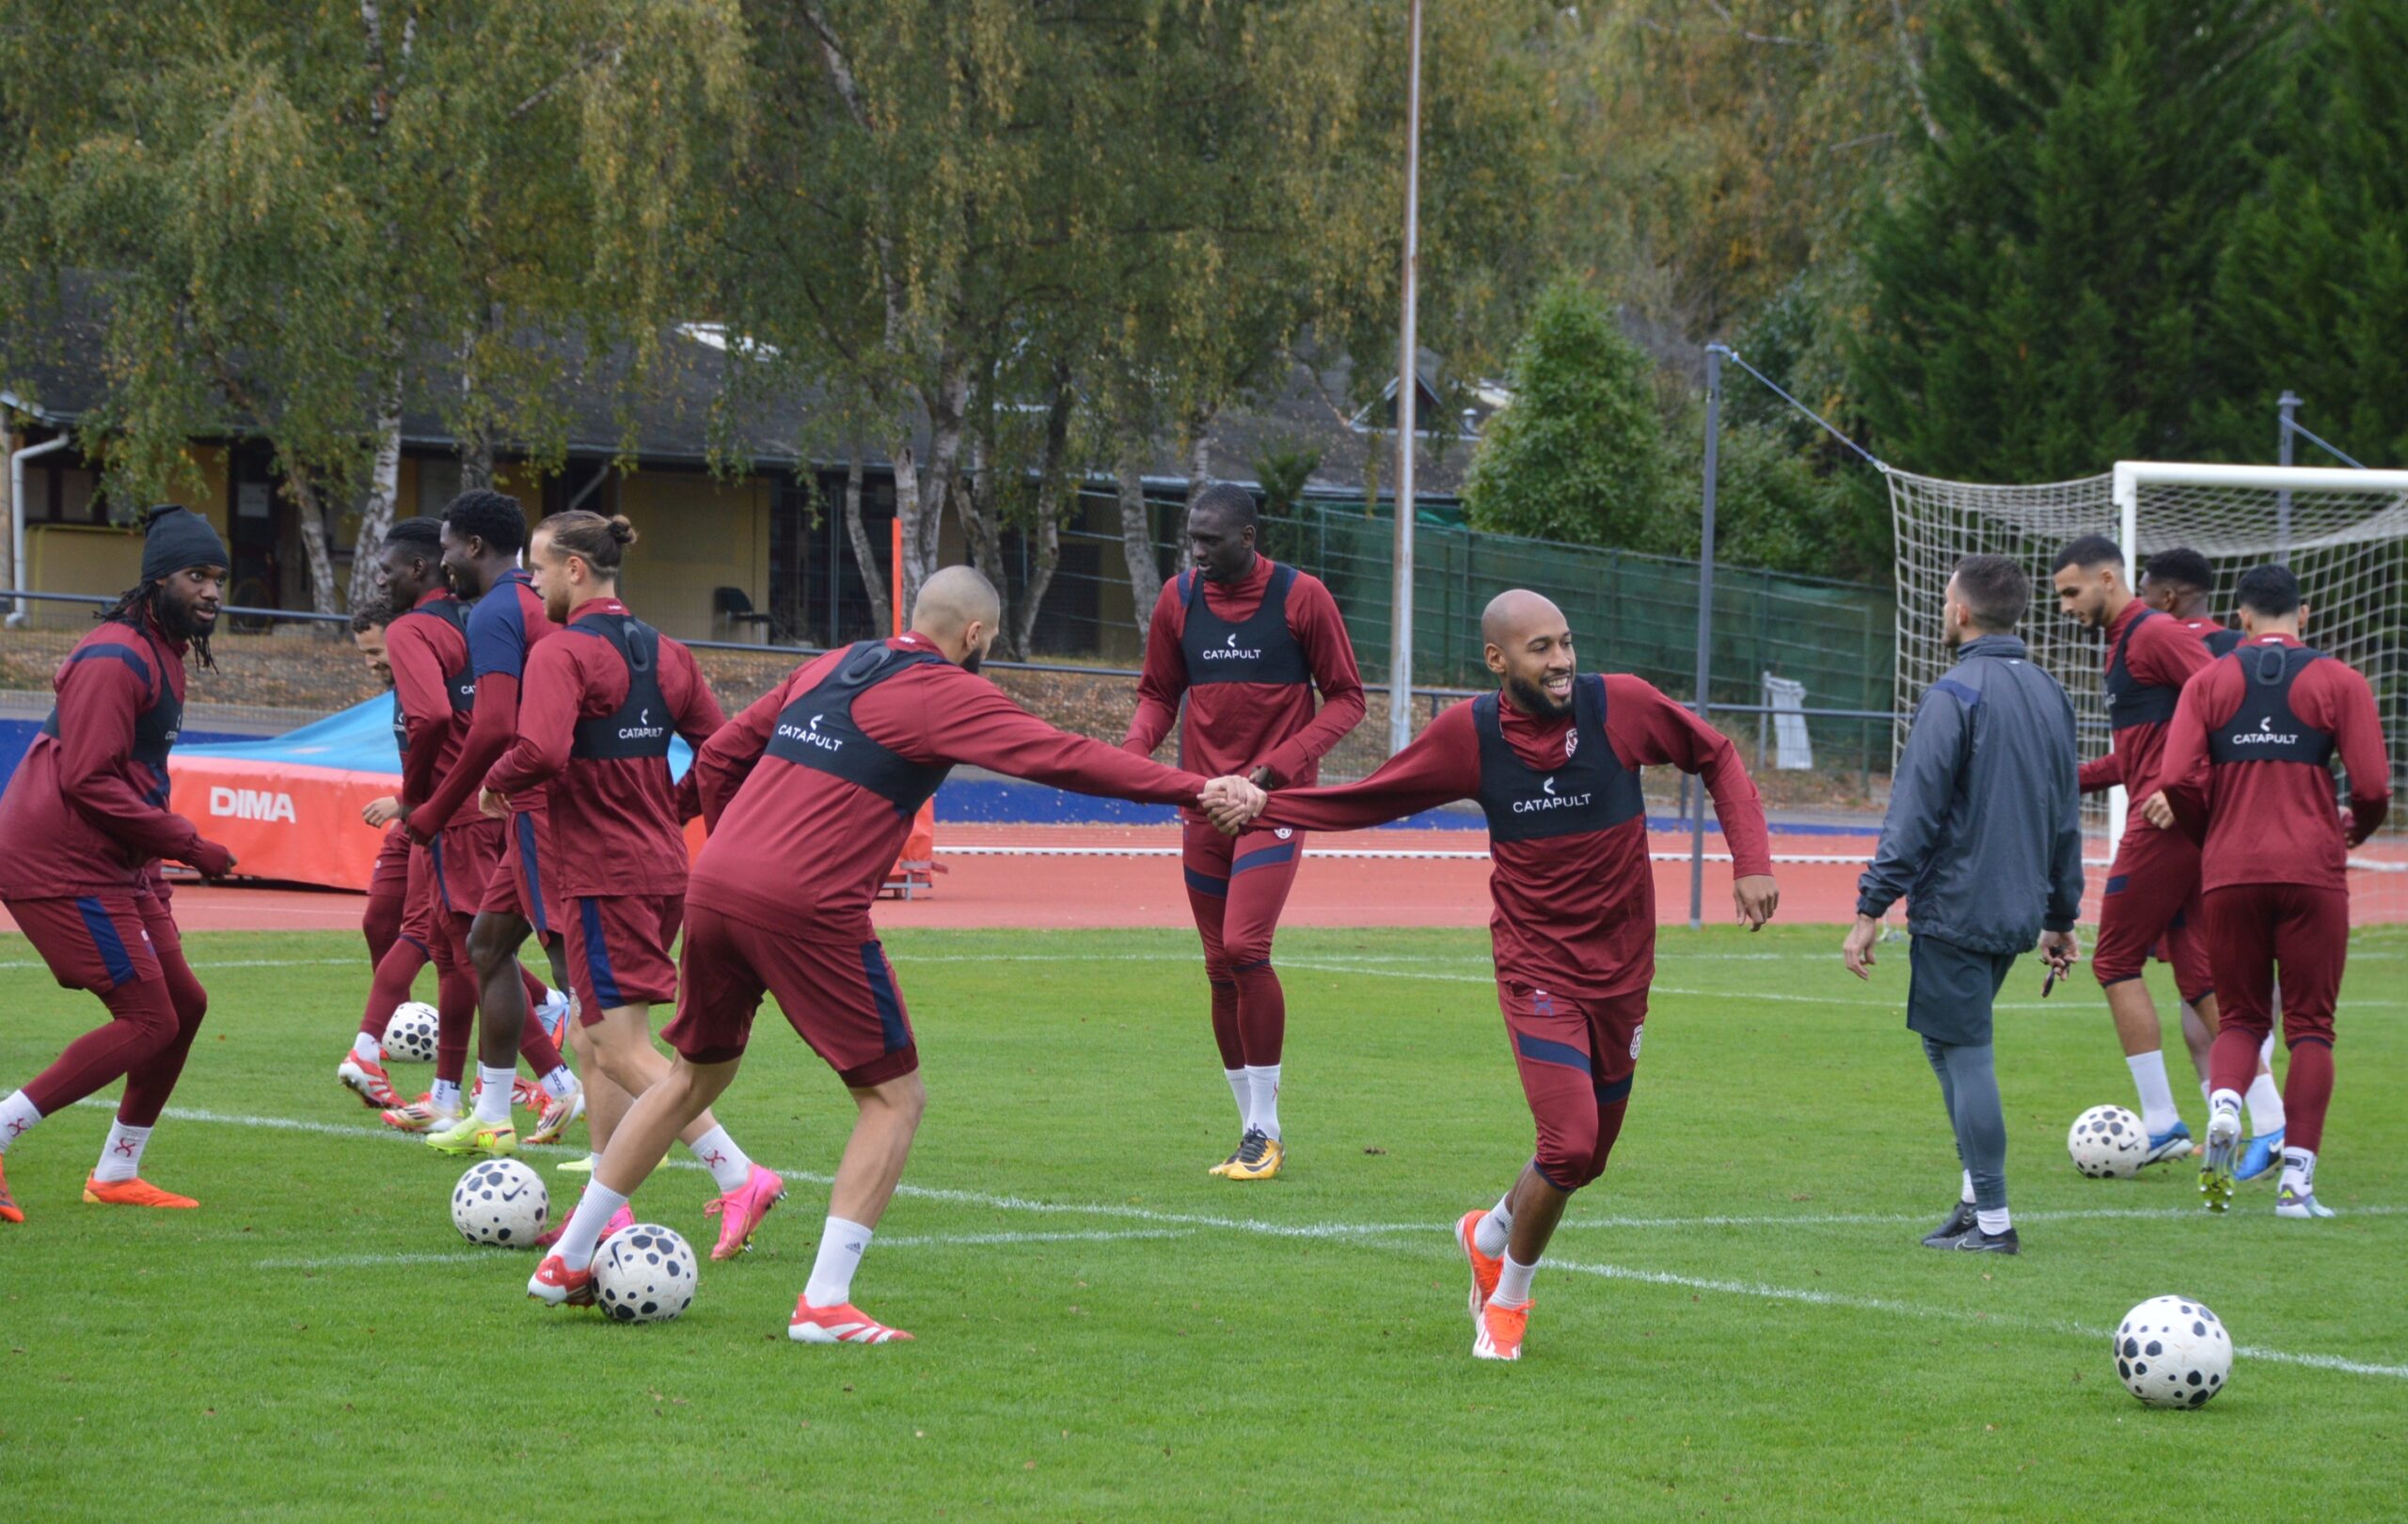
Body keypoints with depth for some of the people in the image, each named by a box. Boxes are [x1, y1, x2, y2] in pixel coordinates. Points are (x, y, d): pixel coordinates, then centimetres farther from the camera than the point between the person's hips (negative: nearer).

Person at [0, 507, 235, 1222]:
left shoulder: (164, 652, 15)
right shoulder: (117, 659, -18)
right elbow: (89, 781, -23)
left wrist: (170, 847, 17)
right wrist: (186, 843, -20)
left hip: (118, 867, 10)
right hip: (66, 866, -10)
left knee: (184, 1004, 14)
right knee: (148, 1021, -12)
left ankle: (116, 1175, 24)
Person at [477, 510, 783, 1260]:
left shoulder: (562, 654, -13)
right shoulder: (664, 653, 11)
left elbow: (541, 753, -27)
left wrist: (495, 785, -8)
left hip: (604, 874, -9)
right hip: (662, 867, 9)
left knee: (623, 1050, -7)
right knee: (594, 1040, 16)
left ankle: (740, 1177, -17)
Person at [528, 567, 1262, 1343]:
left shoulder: (827, 668, 20)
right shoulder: (945, 693, -1)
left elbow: (716, 760, 24)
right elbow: (1060, 756, -12)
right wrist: (1197, 789, -16)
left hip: (712, 890, 7)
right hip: (810, 913, -7)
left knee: (695, 1074, 26)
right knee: (894, 1097, 5)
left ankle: (567, 1260, 31)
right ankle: (824, 1303, -3)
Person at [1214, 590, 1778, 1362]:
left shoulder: (1622, 705, -8)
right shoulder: (1470, 733, -9)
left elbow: (1717, 757, 7)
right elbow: (1370, 800, 6)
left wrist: (1751, 860, -5)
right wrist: (1266, 807, -2)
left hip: (1622, 977, 3)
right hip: (1538, 971, -3)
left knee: (1588, 1154, 13)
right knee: (1570, 1145, -17)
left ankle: (1492, 1233, 45)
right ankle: (1508, 1299, 9)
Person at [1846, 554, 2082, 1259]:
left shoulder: (1955, 695, -13)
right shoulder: (2050, 695, 12)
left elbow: (1913, 813, -15)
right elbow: (2066, 817, 18)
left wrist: (1870, 910, -13)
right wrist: (2060, 916, 24)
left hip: (1956, 905, -8)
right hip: (2018, 912, 8)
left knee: (1965, 1054, -3)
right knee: (1953, 1042, 20)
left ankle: (1993, 1222, -2)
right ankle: (1975, 1194, 16)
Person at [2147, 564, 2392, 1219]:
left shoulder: (2209, 682, 5)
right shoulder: (2338, 682, 2)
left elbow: (2178, 782, -5)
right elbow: (2372, 787, -4)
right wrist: (2355, 830, 18)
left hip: (2230, 871, 2)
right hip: (2312, 871, -1)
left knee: (2240, 1017, 14)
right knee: (2310, 1023, 5)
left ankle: (2224, 1107, -17)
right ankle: (2297, 1179, -2)